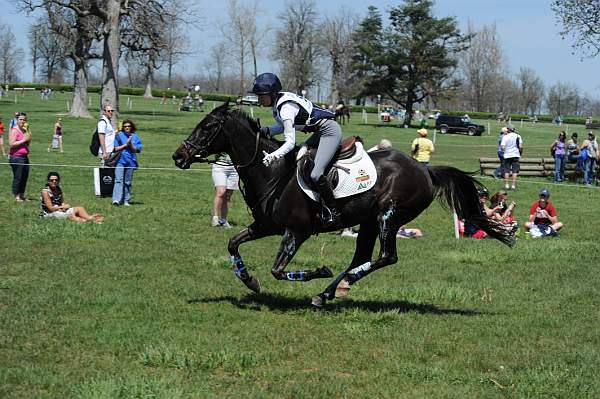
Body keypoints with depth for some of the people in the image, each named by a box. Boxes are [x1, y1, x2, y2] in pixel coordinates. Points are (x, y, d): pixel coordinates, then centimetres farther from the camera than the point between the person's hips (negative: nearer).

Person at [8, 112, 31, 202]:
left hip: (25, 157, 8)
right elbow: (11, 144, -18)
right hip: (16, 157, -8)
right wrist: (24, 140, -17)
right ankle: (16, 196, -1)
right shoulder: (14, 131, -8)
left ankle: (22, 195, 18)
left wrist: (29, 139, 4)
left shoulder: (24, 130, 16)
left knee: (25, 177, 10)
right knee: (17, 177, -6)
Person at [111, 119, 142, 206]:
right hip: (120, 161, -2)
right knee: (118, 180, -14)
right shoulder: (119, 135, 4)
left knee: (128, 182, 6)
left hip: (130, 162, 2)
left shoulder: (135, 137, 8)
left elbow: (136, 150, 4)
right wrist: (125, 145, -9)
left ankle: (126, 200, 13)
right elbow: (116, 148, 0)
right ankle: (116, 199, -24)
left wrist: (130, 144, -12)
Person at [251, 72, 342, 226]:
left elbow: (290, 143, -28)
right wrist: (266, 131, -1)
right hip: (320, 132, 11)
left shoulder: (285, 108, -25)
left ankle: (333, 212, -10)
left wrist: (273, 156, -40)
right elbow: (284, 125, 16)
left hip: (330, 132, -11)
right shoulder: (279, 101, 2)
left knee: (315, 174, -22)